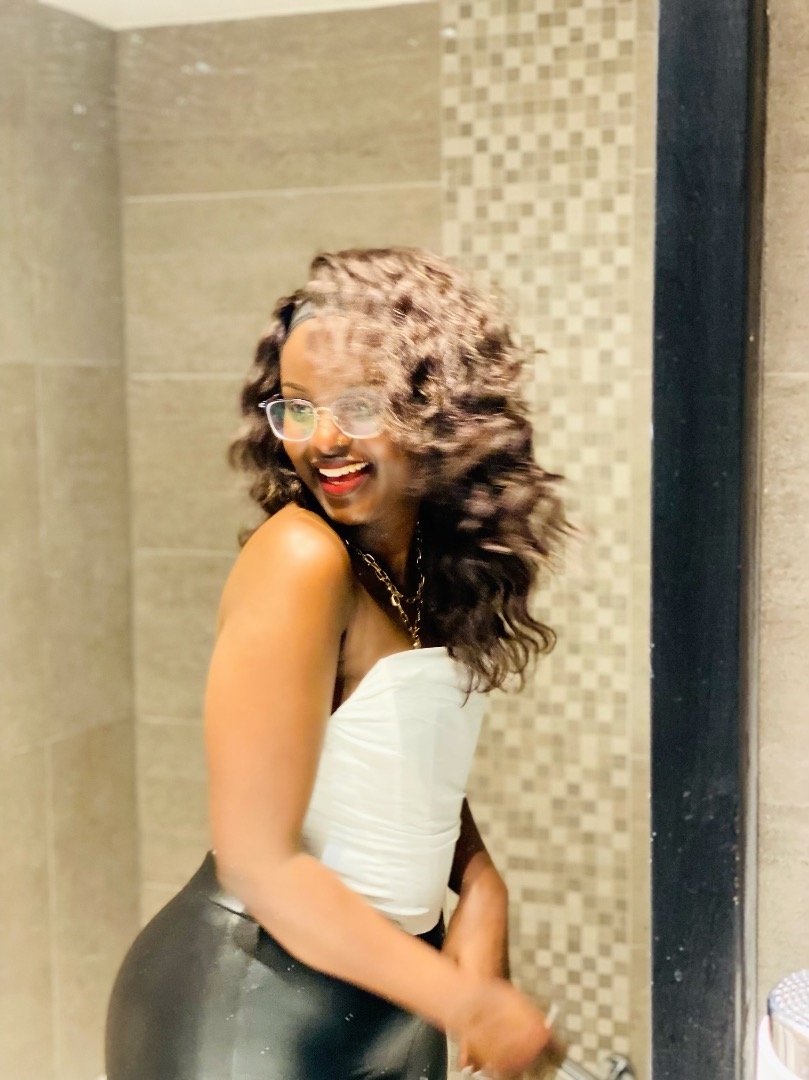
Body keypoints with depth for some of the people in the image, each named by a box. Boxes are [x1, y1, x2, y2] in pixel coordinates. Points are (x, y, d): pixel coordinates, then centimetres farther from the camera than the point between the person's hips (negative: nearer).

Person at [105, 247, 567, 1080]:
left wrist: (481, 888, -9)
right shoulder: (301, 558, -22)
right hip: (251, 1008, -7)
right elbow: (260, 861, -22)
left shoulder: (440, 554, -1)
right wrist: (468, 1003, -17)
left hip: (384, 987, 7)